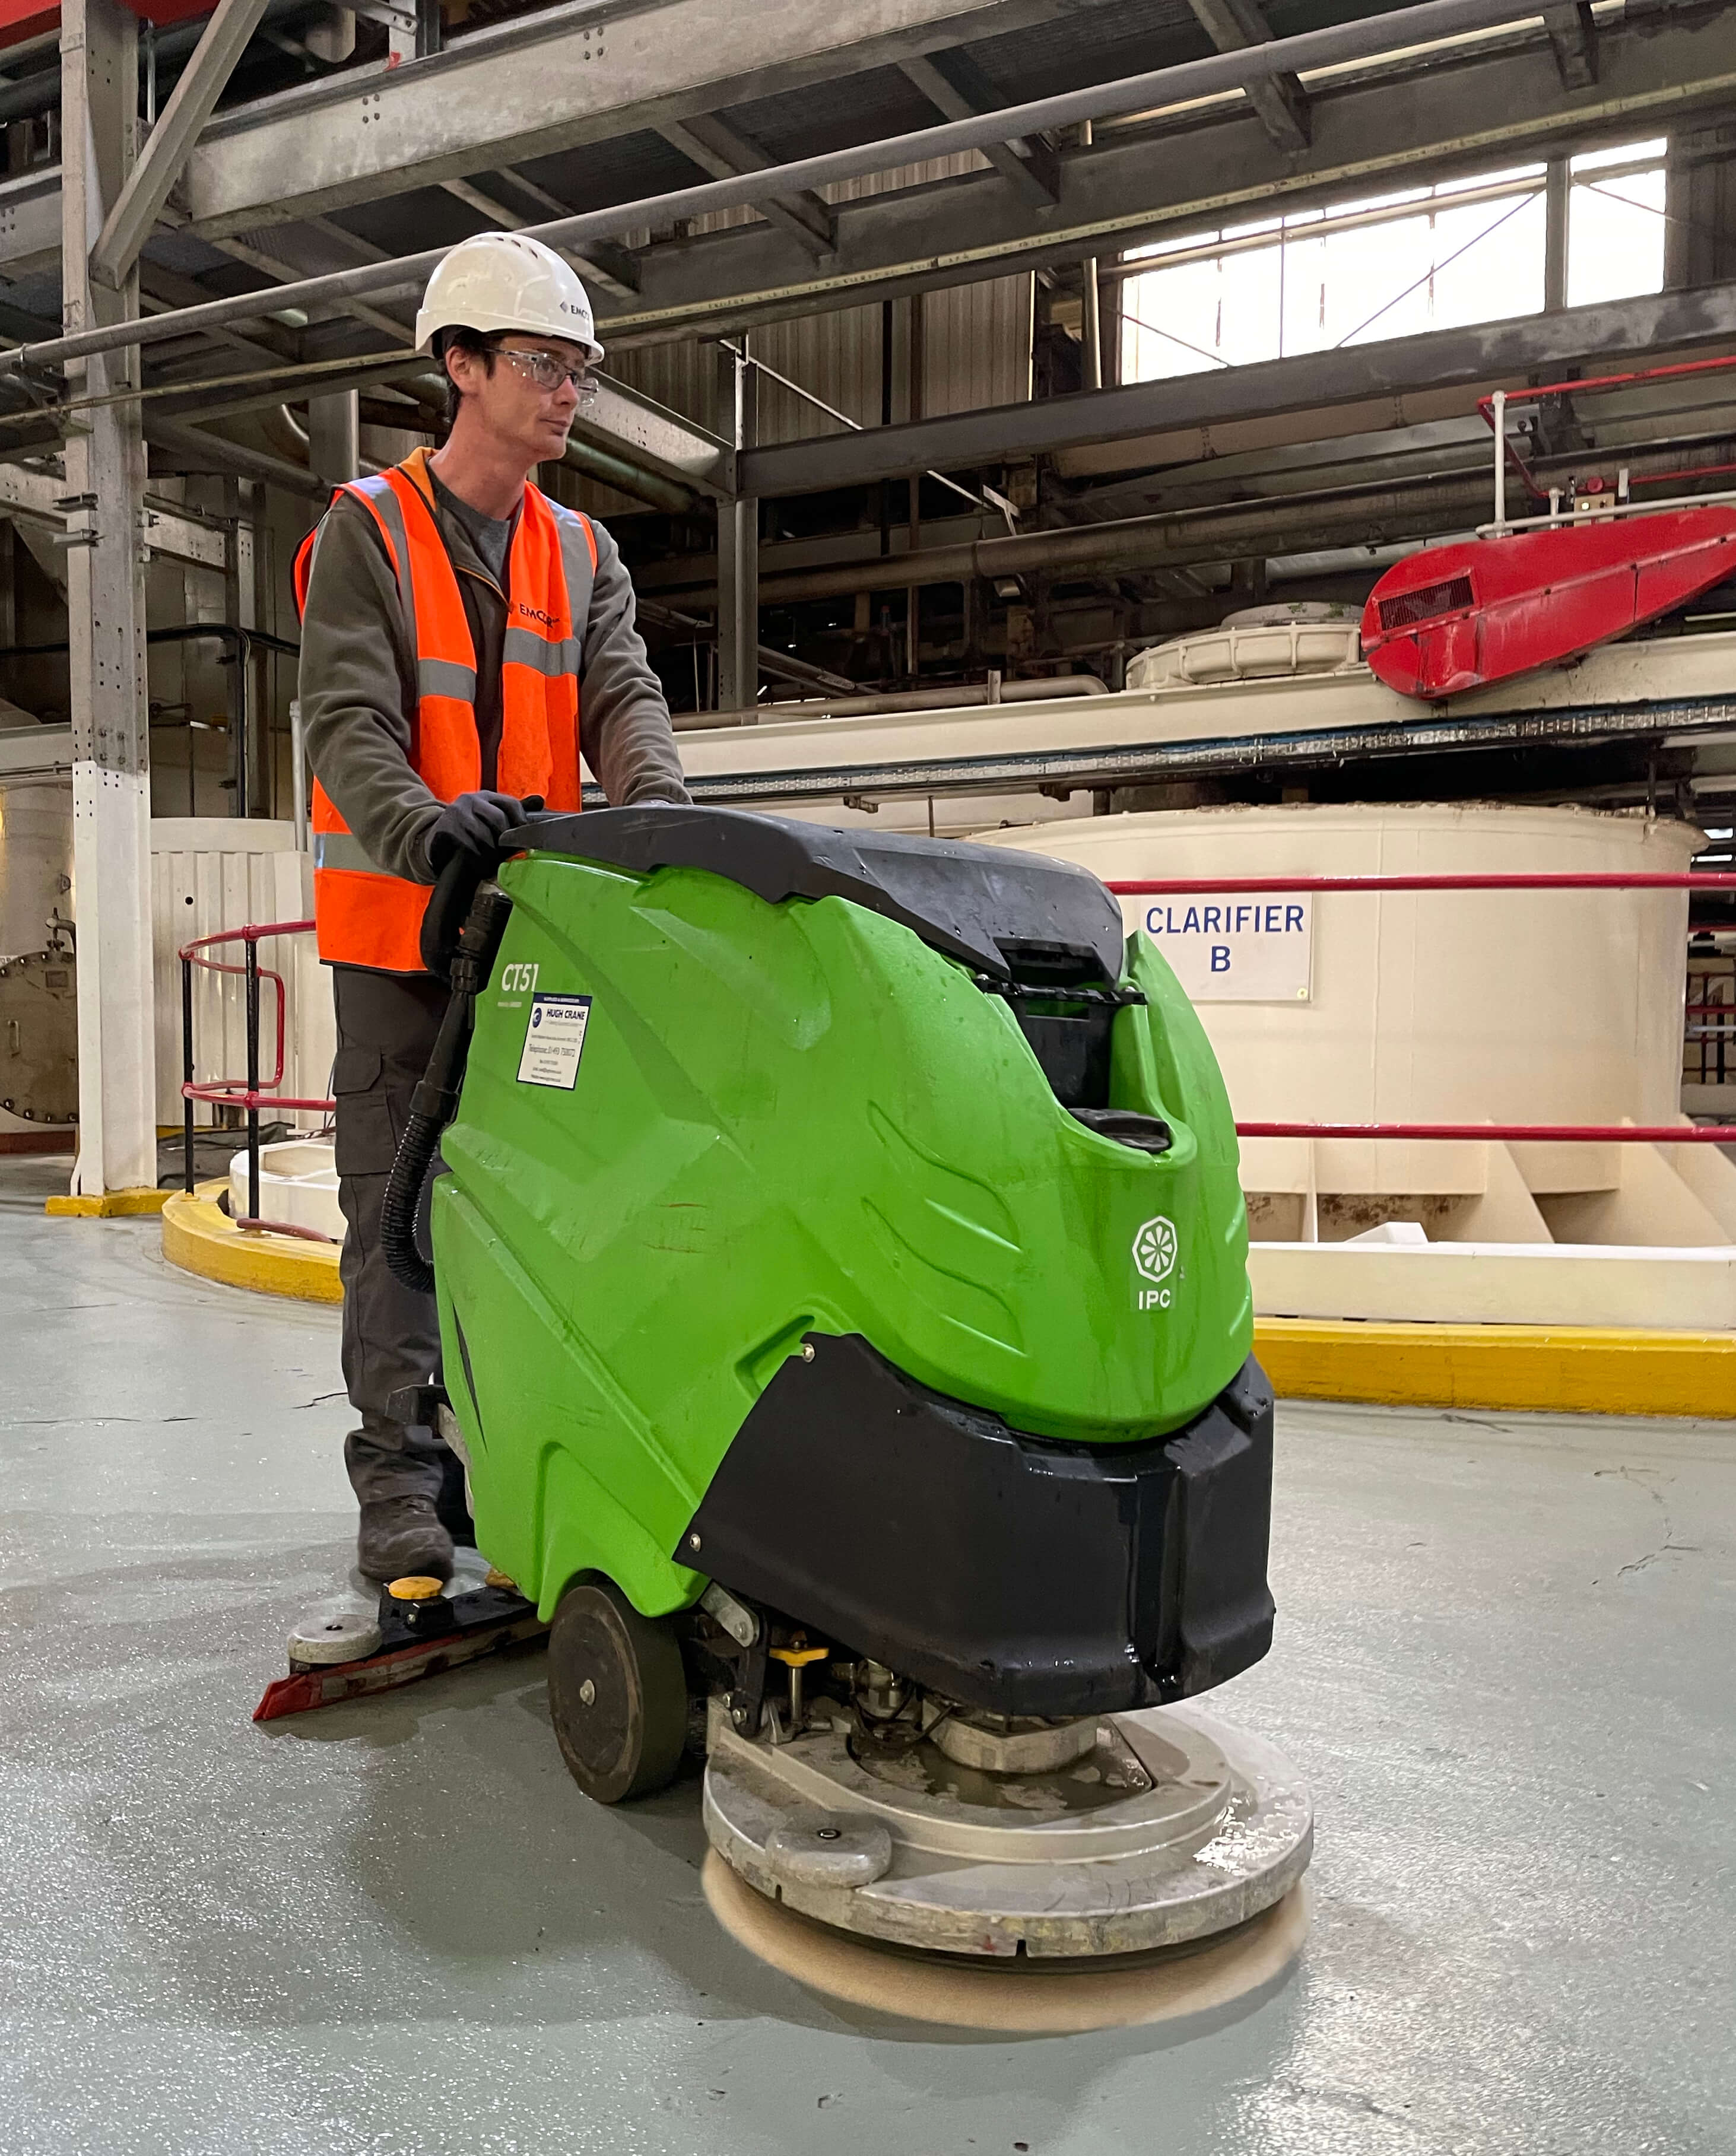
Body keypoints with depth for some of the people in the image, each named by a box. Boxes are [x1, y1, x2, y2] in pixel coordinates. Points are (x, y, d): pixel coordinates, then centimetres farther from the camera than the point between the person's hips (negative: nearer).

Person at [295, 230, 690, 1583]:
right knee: (400, 1203, -1)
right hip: (399, 925, -4)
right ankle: (400, 1477, 7)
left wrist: (655, 800, -25)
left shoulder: (585, 555, 13)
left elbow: (622, 694, -2)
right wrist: (422, 823, -34)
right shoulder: (366, 532, 0)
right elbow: (346, 719, -13)